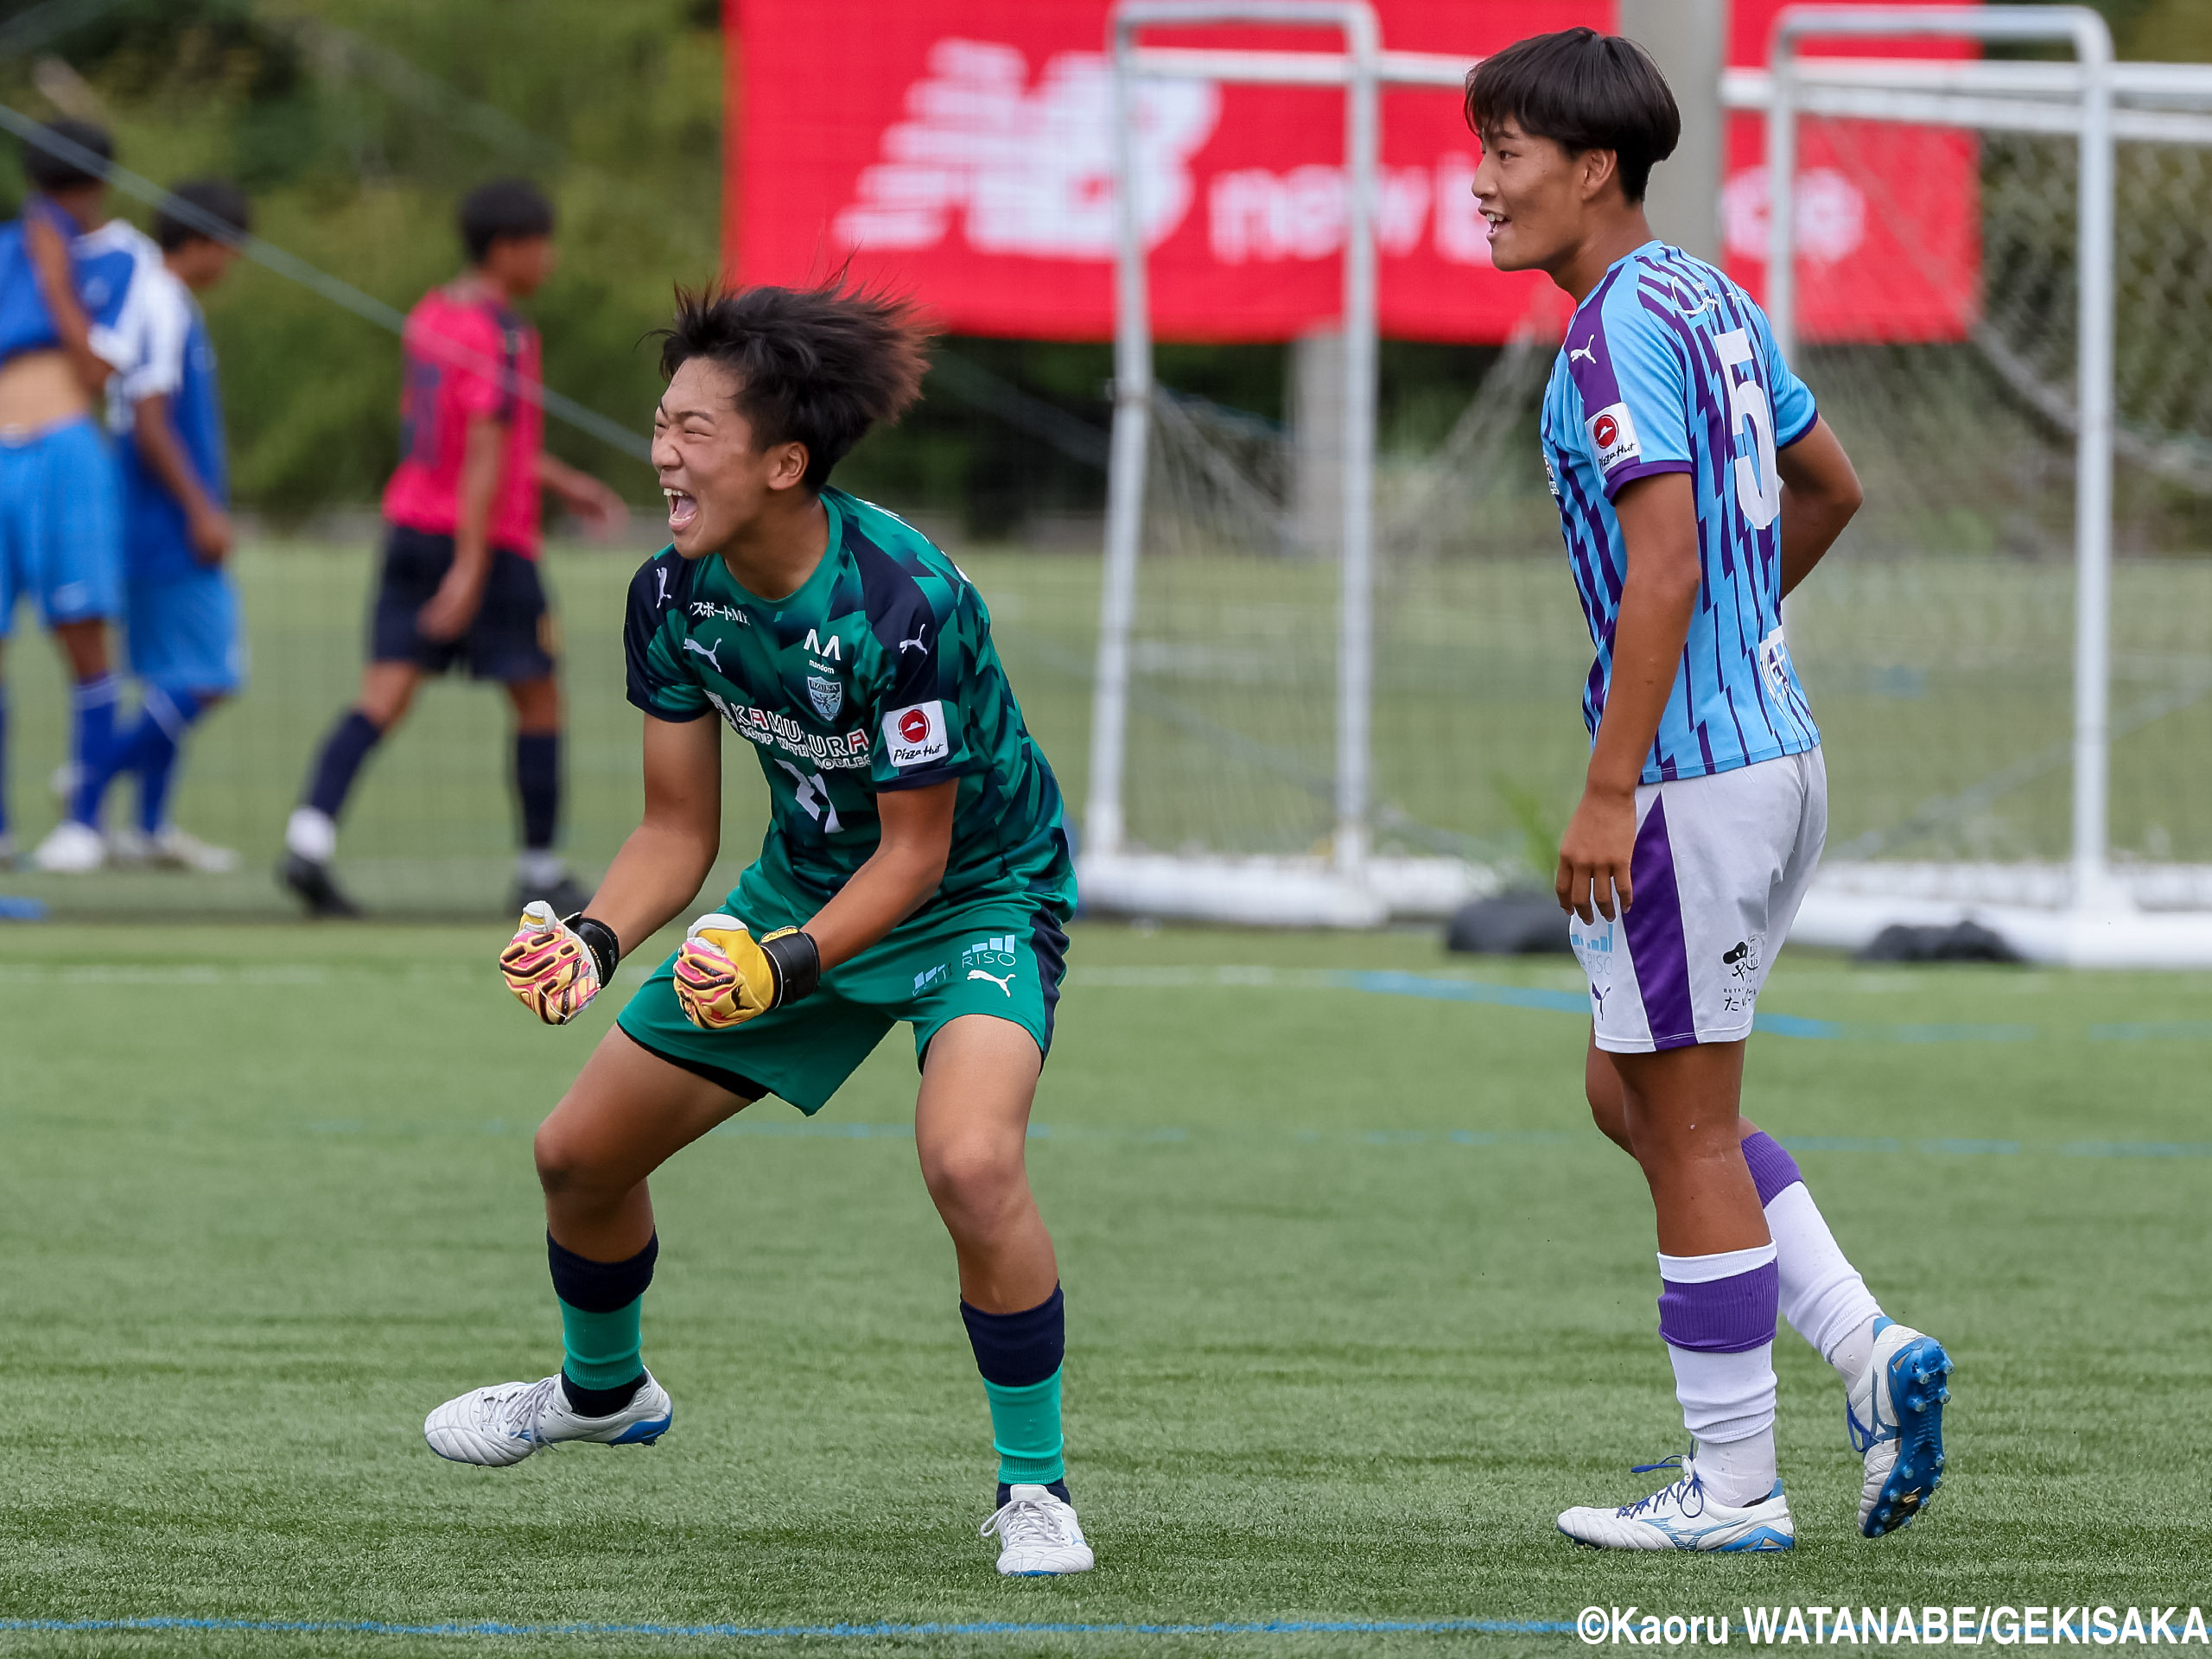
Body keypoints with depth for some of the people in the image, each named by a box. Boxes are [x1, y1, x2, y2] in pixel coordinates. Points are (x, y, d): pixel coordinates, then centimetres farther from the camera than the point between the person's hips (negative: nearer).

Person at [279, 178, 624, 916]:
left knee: (385, 694, -1)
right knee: (538, 699, 8)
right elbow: (485, 454, -21)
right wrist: (471, 569, -23)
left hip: (410, 524, 7)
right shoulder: (502, 335, -16)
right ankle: (540, 870, 15)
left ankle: (310, 837, -19)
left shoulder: (430, 316, 11)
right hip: (490, 540, -7)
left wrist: (561, 482, 31)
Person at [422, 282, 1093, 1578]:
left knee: (971, 1161, -34)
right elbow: (679, 828, -4)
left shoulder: (905, 604, -33)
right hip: (806, 882, 7)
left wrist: (786, 962, -38)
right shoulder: (675, 595, -13)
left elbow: (913, 851, -25)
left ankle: (1034, 1484, -15)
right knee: (581, 1152, 10)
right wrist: (596, 939, -22)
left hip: (980, 895, -7)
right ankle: (604, 1390, 43)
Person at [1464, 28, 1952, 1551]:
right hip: (1778, 747, 10)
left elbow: (1666, 561, -24)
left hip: (1692, 774, -10)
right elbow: (1830, 488, 25)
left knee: (1688, 1131, -1)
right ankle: (1871, 1353, 9)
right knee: (1632, 1091, 18)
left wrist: (1610, 791, -23)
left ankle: (1734, 1487, 5)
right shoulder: (1712, 301, 13)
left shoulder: (1622, 329, -16)